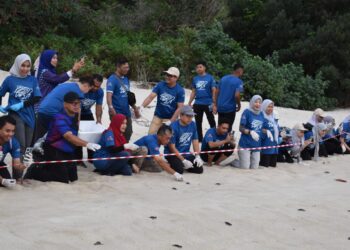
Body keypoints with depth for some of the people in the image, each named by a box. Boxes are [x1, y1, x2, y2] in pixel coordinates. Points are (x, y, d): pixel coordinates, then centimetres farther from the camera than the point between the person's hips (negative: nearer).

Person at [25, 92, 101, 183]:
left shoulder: (75, 116, -1)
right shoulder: (60, 118, -27)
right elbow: (69, 136, -41)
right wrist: (87, 144, -53)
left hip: (68, 152, 9)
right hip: (54, 151, -9)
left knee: (73, 177, 13)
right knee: (63, 179, -11)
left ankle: (46, 168, 32)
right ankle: (35, 170, 8)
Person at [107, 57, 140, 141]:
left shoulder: (126, 79, 12)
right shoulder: (112, 79, -12)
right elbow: (109, 95, -24)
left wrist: (135, 108, 21)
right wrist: (111, 108, -40)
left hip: (126, 112, 8)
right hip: (117, 113, -8)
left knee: (128, 133, 14)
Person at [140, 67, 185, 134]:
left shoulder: (180, 90, -11)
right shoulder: (160, 85, -5)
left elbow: (180, 107, -11)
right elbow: (151, 97, -13)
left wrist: (170, 121, -16)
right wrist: (142, 106, -31)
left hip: (170, 118, -3)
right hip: (157, 116, 3)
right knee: (150, 135, -2)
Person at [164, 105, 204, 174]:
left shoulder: (192, 125, -1)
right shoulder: (173, 126, -20)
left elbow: (195, 141, 6)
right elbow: (172, 147, -18)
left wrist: (197, 156, -7)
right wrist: (184, 160, -20)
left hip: (186, 154, 6)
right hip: (172, 154, -6)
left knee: (199, 169, -9)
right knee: (180, 170, -29)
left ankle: (185, 165, 16)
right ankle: (172, 164, 5)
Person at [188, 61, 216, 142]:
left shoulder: (210, 77, -5)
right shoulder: (195, 78, 8)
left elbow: (214, 90, -8)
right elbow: (193, 92, 13)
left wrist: (214, 103, -15)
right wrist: (189, 103, 11)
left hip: (208, 104, -5)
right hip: (197, 104, 5)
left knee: (211, 122, 6)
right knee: (198, 123, 12)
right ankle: (199, 139, 23)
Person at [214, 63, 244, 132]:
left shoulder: (224, 78, 8)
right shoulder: (239, 81, -11)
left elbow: (217, 92, 10)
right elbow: (237, 95, -22)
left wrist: (215, 105, 15)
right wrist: (239, 105, -4)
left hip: (220, 107, 6)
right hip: (230, 108, -6)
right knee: (228, 129, 2)